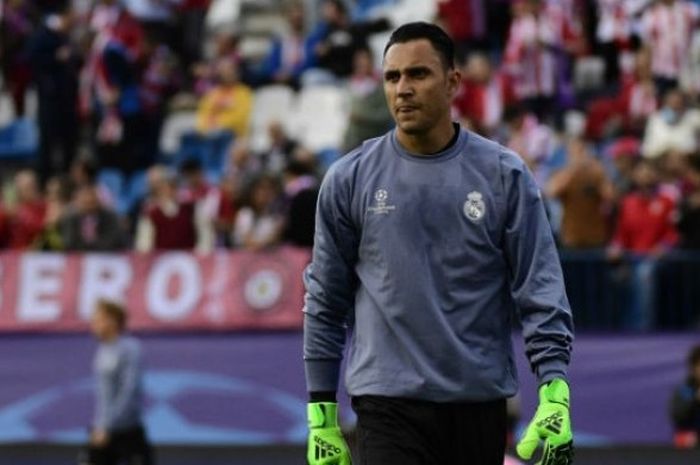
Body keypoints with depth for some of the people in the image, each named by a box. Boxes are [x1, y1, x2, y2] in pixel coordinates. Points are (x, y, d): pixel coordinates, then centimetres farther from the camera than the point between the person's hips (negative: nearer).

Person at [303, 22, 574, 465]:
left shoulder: (503, 175, 2)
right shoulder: (350, 179, 3)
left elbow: (540, 288, -2)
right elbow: (326, 302, 8)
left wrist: (555, 393, -13)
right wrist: (321, 414, 5)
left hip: (480, 405, 2)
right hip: (389, 407, -1)